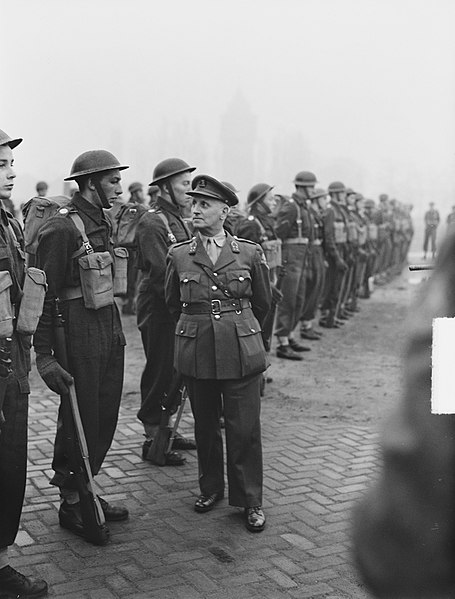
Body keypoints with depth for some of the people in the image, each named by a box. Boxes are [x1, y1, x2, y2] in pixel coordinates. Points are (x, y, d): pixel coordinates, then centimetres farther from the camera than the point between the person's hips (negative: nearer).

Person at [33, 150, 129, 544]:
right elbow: (44, 293, -16)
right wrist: (44, 355, -18)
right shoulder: (62, 227, -14)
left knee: (105, 419, 14)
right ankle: (70, 503, 19)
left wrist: (116, 330, 16)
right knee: (80, 421, 2)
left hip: (109, 330, 8)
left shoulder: (102, 223, 12)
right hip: (79, 334, -8)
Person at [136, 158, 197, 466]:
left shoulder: (180, 221, 15)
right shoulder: (152, 223, -14)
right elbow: (162, 272, -21)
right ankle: (153, 440, 9)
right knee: (160, 373, -2)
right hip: (158, 310, -9)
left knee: (176, 372, 15)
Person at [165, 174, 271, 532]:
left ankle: (250, 501, 16)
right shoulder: (178, 255, 2)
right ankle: (211, 489, 32)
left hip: (241, 351, -2)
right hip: (196, 352, 2)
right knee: (205, 425, 13)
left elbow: (263, 302, 13)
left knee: (244, 429, 1)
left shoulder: (250, 253, -1)